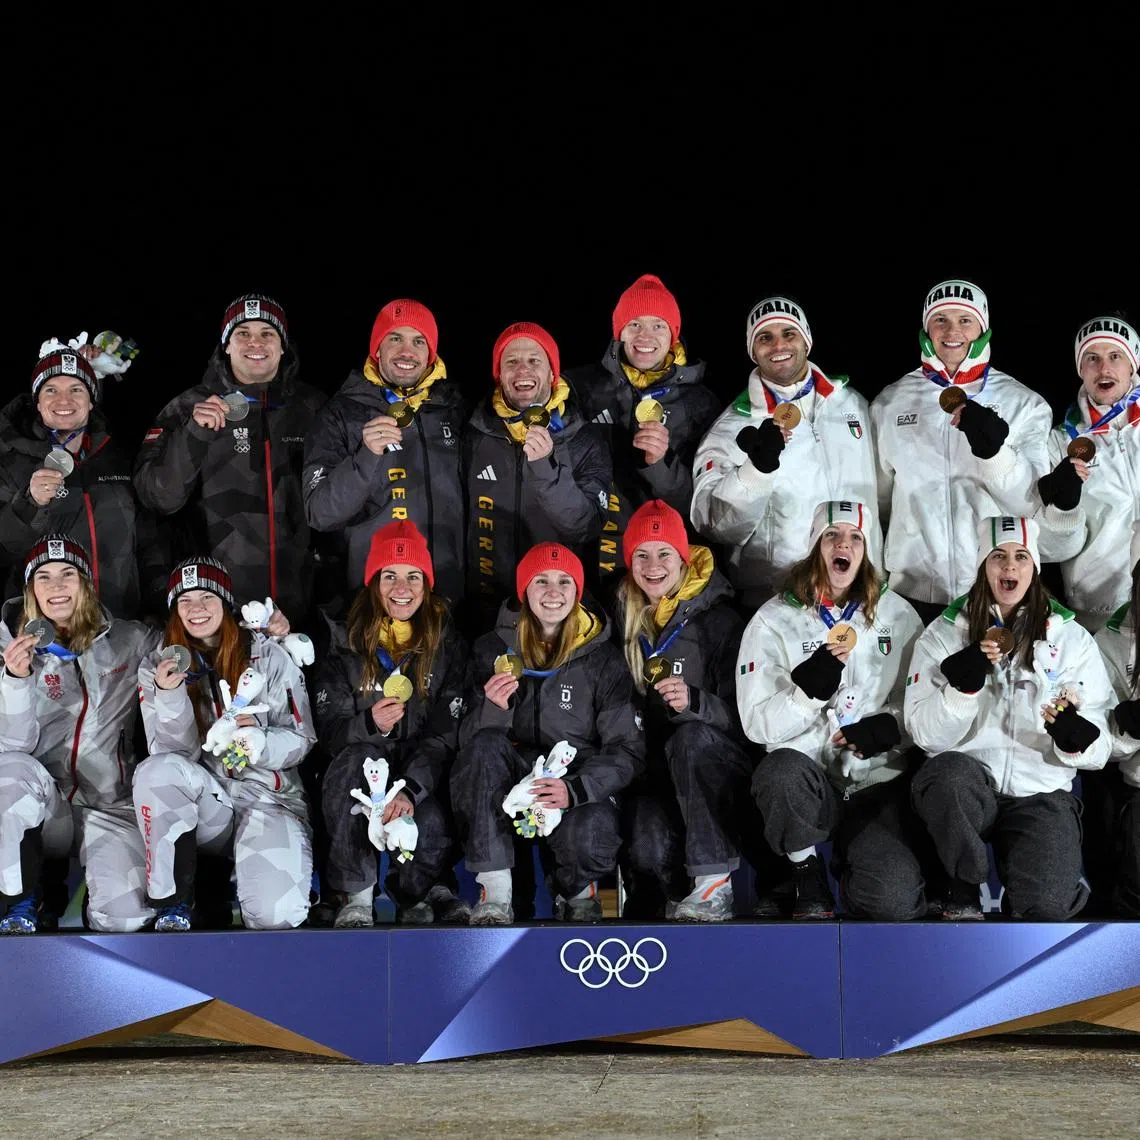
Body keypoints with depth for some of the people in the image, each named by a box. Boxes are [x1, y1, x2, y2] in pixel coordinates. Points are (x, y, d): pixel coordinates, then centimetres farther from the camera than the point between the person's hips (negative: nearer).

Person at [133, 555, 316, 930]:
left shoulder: (268, 656, -1)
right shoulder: (158, 666, 3)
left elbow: (301, 740, -2)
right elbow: (176, 753, -4)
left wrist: (260, 743, -24)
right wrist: (170, 695, -22)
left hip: (269, 798, -2)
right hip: (205, 801, 2)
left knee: (275, 913, -28)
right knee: (156, 770, -33)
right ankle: (172, 905, -18)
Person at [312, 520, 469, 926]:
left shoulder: (447, 644, 0)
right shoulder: (347, 643, 4)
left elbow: (447, 733, -9)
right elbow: (328, 727, -3)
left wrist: (410, 789, -26)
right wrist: (369, 725, -26)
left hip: (424, 771, -1)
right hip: (364, 770, 1)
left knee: (432, 825, -32)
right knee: (356, 757, -33)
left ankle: (417, 890, 6)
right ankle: (355, 894, -22)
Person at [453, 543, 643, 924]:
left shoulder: (603, 659, 1)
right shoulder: (493, 649, 6)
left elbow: (627, 750, -5)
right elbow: (469, 739, 2)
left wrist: (575, 789, -23)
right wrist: (493, 708, -22)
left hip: (580, 786, -2)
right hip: (510, 782, 2)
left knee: (590, 842, -35)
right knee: (486, 744, -31)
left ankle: (577, 889, 6)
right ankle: (494, 892, -25)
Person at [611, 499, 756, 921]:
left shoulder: (716, 619, -1)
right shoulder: (623, 618, 12)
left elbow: (740, 715, -8)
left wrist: (694, 702, -28)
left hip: (716, 770, -1)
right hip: (650, 770, 1)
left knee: (691, 737, -37)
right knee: (648, 849, -31)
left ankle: (714, 885, -33)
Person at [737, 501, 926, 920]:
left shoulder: (898, 615, 7)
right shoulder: (774, 620, 1)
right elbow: (758, 724, -7)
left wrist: (889, 726, -11)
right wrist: (811, 685, -23)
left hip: (880, 780, 1)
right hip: (808, 780, 0)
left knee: (895, 900, -23)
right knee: (784, 770, -38)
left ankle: (848, 862, 14)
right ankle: (806, 873, -8)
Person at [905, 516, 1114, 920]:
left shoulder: (1072, 638, 7)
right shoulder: (943, 633, 6)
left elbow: (1098, 749, 5)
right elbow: (924, 734, -4)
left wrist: (1076, 740, -19)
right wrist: (963, 685, -20)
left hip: (1041, 793, 0)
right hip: (965, 789, 0)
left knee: (1046, 905, -27)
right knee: (947, 772, -37)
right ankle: (963, 886, -11)